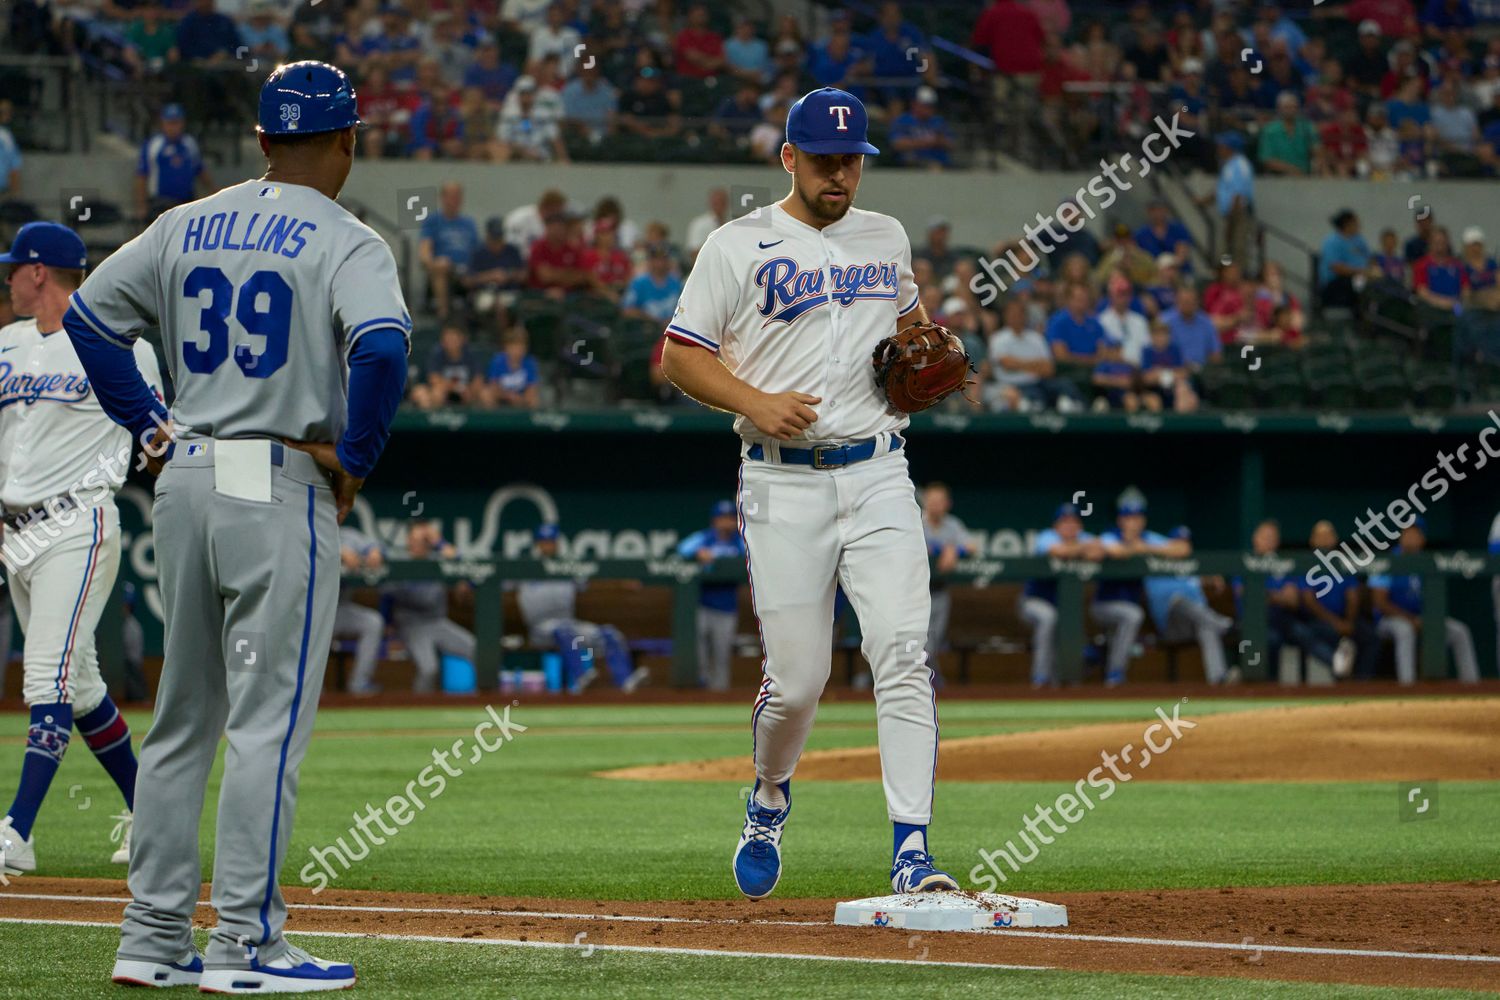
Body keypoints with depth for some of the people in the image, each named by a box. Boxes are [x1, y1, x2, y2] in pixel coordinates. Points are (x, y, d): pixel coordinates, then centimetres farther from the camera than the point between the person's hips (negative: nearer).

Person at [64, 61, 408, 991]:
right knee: (270, 719, -4)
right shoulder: (345, 242, -8)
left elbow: (88, 314, 14)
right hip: (282, 490, -7)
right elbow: (382, 347, -25)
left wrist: (151, 425, 15)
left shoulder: (187, 226, 11)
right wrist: (355, 458, -12)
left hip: (184, 481, 7)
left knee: (184, 715, 13)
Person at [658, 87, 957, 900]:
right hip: (784, 483, -3)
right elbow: (681, 354, 0)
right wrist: (756, 402, -16)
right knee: (797, 678, -2)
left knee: (902, 652, -13)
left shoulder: (887, 239, 15)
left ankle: (912, 854, -17)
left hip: (878, 474, 3)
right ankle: (769, 798, 31)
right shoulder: (738, 247, 0)